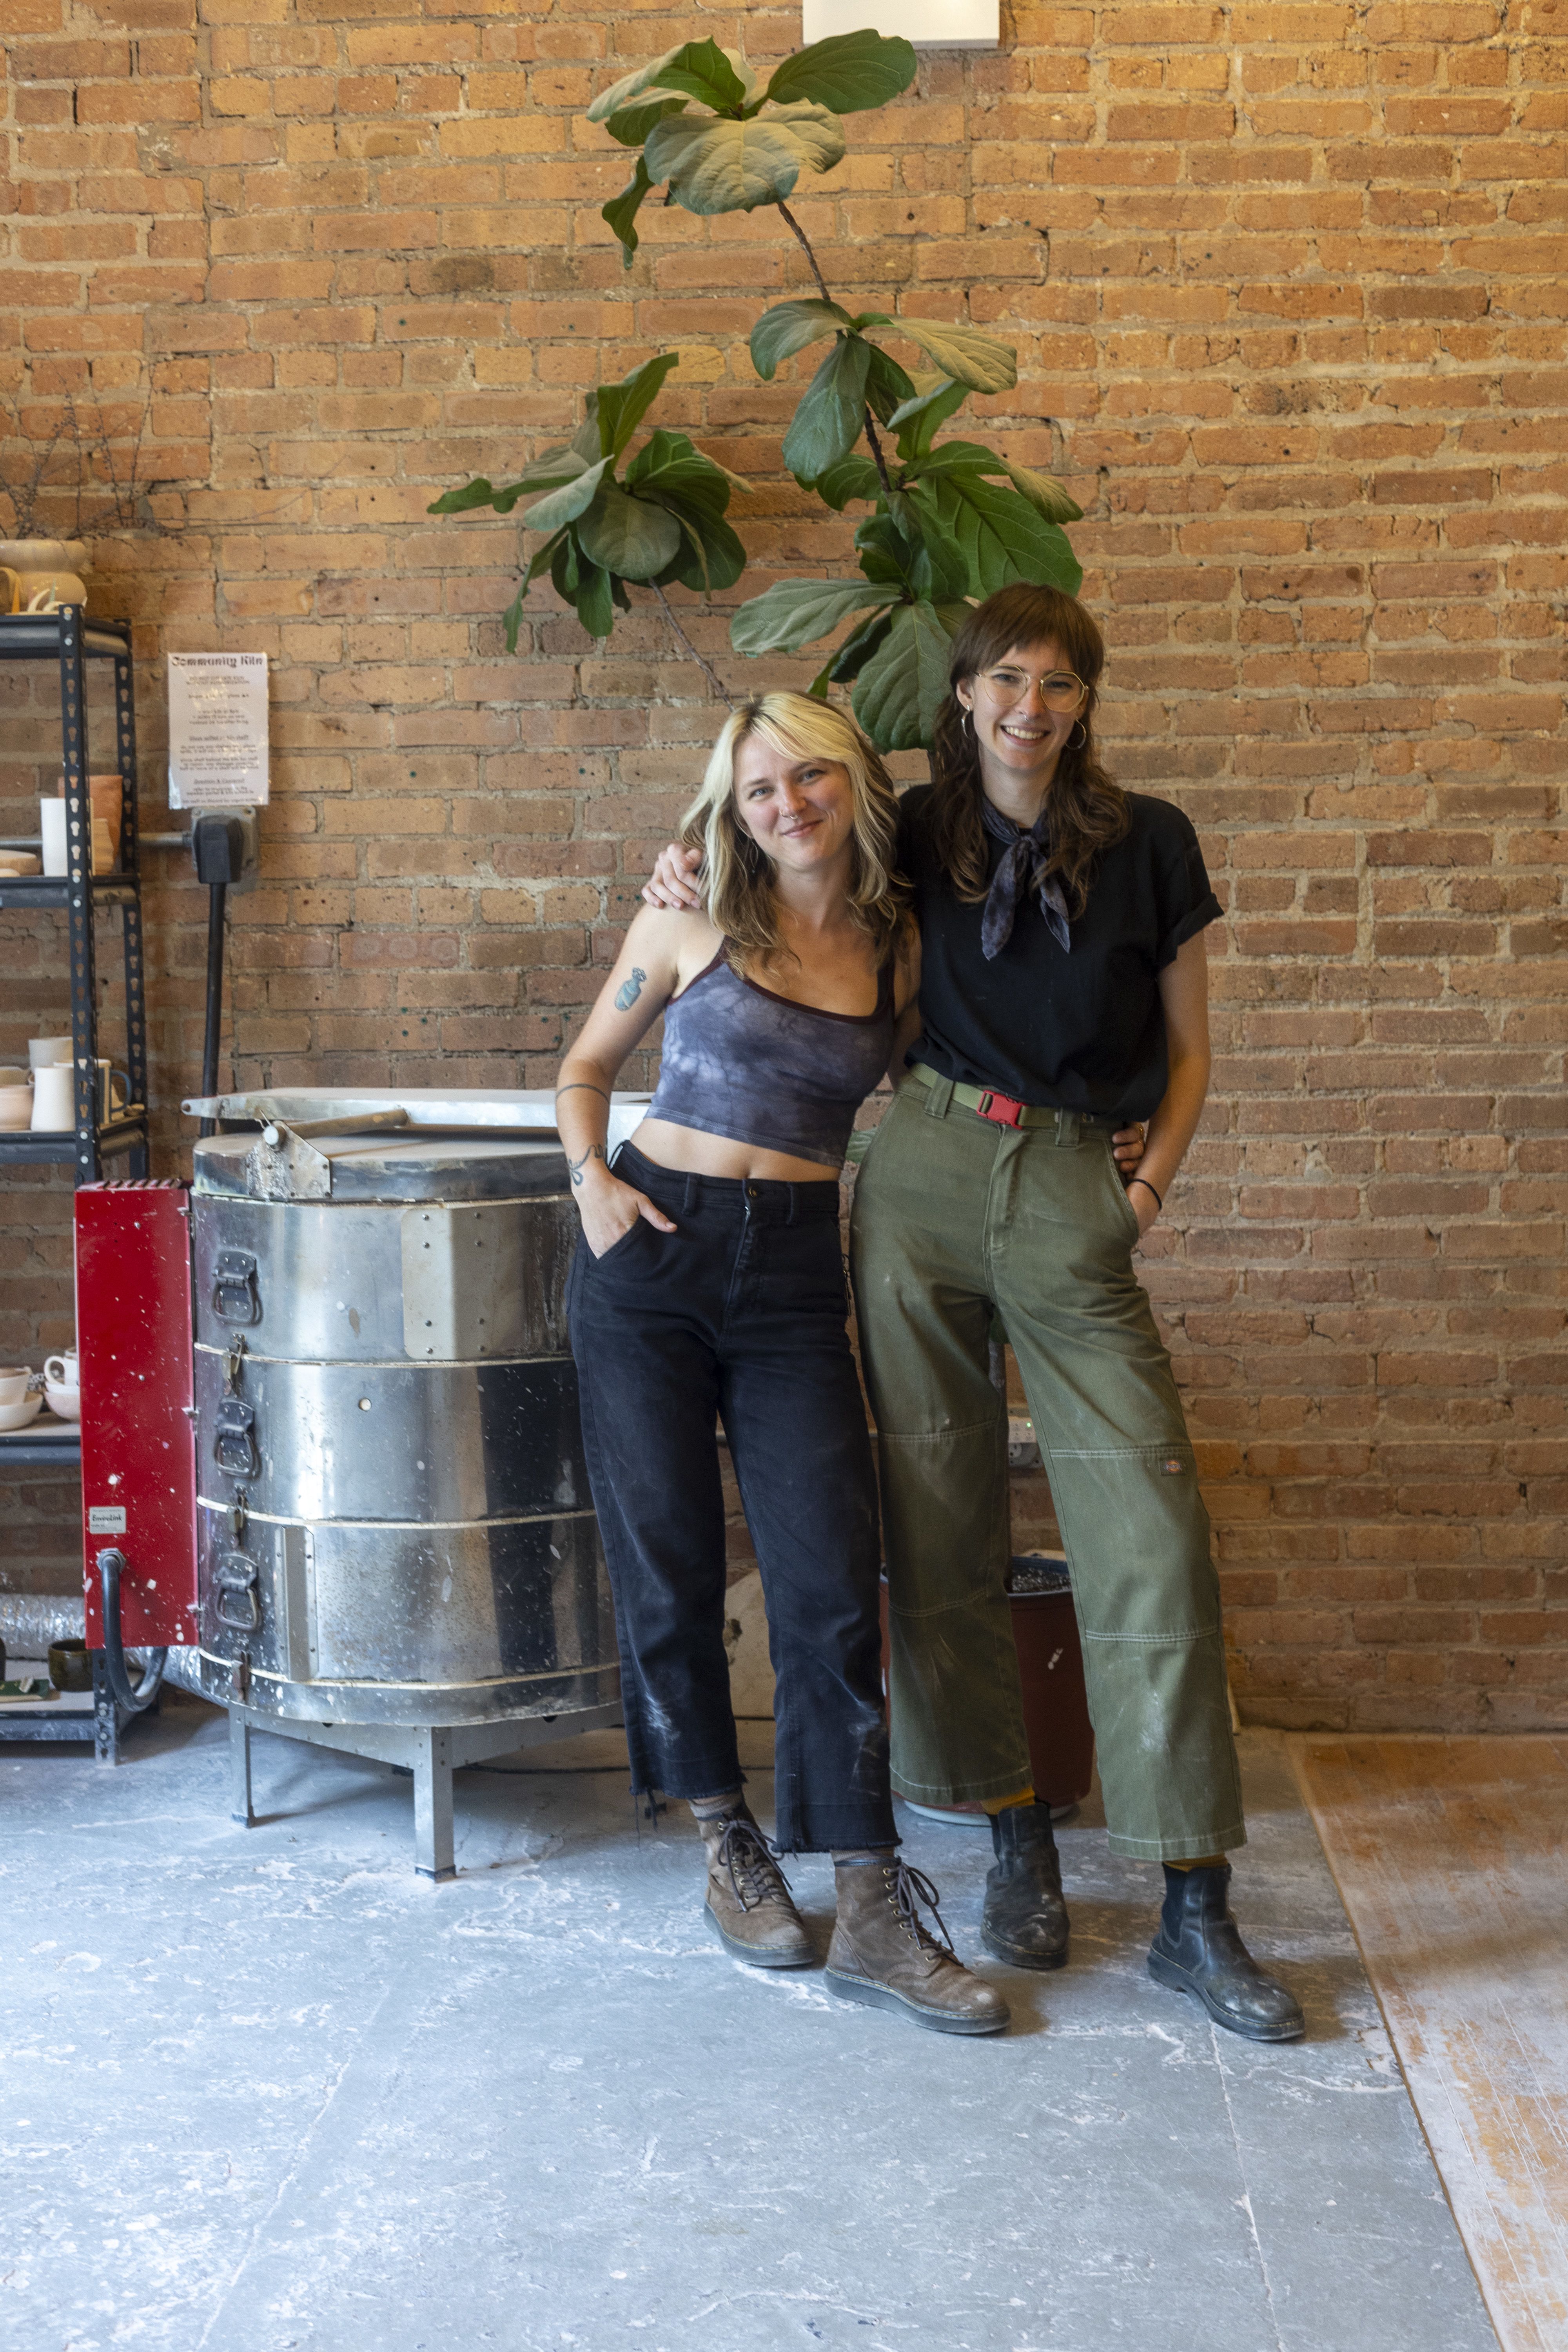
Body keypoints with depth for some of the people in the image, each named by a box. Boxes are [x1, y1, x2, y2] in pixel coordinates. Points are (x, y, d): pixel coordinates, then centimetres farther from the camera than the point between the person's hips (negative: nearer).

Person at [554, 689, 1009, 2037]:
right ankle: (731, 1850, 21)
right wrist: (591, 1178, -4)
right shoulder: (692, 925, 3)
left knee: (832, 1575, -6)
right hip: (652, 1260, -1)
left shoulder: (899, 949, 7)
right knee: (670, 1567, 3)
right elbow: (588, 1069, 14)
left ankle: (873, 1915, -2)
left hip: (796, 1275, 1)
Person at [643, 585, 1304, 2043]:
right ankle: (1018, 1844, 19)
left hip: (1070, 1197, -1)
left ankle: (1195, 1912, 1)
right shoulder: (916, 831, 6)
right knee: (940, 1526, 3)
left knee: (1150, 1539, -7)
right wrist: (691, 874, 5)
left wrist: (1150, 1186, -5)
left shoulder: (1147, 845, 2)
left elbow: (1186, 1050, 10)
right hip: (923, 1179, 2)